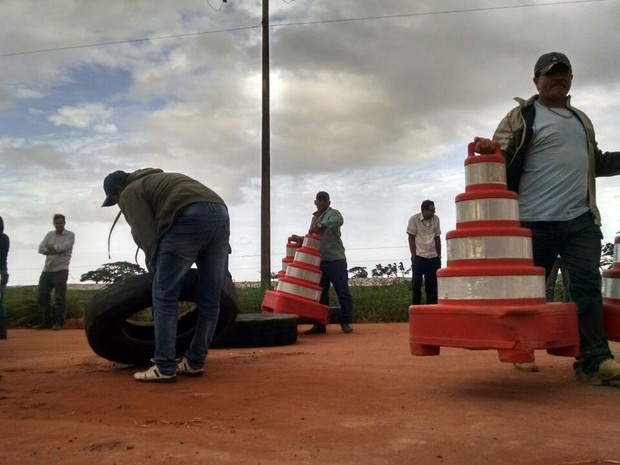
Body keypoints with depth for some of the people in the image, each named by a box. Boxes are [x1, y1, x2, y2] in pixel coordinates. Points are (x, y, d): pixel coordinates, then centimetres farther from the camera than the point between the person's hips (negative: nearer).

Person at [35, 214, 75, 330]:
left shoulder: (70, 235, 1)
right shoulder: (49, 234, 14)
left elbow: (63, 247, -16)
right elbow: (41, 248, 1)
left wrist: (50, 248, -1)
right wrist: (55, 250, -13)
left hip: (60, 270, -5)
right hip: (47, 270, 5)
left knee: (59, 297, -5)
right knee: (42, 295, 5)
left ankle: (58, 322, 1)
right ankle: (46, 321, 13)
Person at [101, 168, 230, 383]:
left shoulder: (130, 193, 16)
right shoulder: (156, 180, 40)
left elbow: (146, 236, 3)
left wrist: (156, 268, 15)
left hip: (190, 217, -8)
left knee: (165, 296, 0)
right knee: (209, 299, 10)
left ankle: (164, 368, 1)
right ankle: (194, 362, 20)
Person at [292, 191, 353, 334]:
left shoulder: (333, 213, -1)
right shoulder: (314, 217, 21)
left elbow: (339, 220, -26)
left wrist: (321, 225, -36)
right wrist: (301, 239, 11)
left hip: (335, 260, -7)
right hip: (319, 261, 7)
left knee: (342, 292, -6)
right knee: (320, 294, 8)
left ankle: (346, 323, -1)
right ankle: (320, 324, 13)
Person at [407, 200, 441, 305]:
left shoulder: (436, 219, 5)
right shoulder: (414, 219, -6)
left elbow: (437, 237, 11)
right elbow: (411, 238, -3)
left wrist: (439, 255, 10)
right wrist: (414, 256, -7)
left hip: (433, 257, 4)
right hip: (419, 257, -4)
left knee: (433, 284, 6)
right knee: (416, 283, -1)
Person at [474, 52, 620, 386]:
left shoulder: (582, 119, 23)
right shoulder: (522, 116, 3)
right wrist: (489, 149, -29)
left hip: (581, 218, 5)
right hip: (537, 220, -5)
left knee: (587, 285, -3)